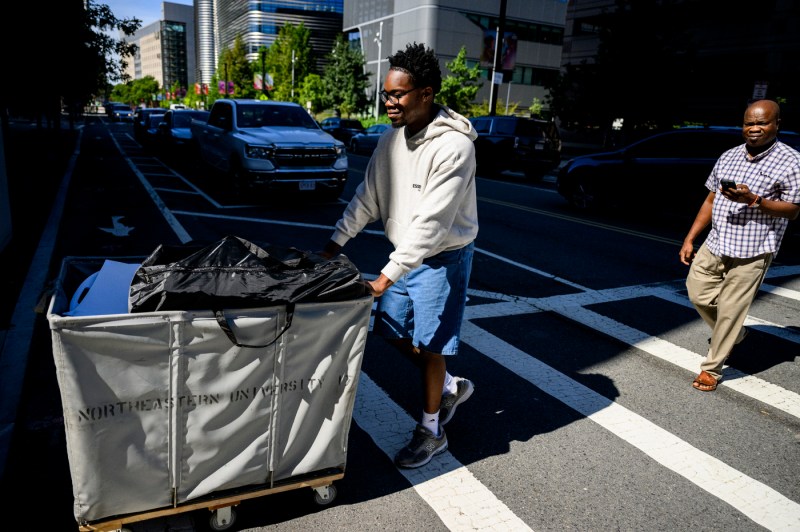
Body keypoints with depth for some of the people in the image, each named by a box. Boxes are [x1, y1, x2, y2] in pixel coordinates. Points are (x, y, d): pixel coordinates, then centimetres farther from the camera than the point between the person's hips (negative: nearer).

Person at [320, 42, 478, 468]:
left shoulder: (453, 146, -24)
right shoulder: (393, 138, 1)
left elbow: (432, 222, -29)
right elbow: (367, 197, 6)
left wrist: (387, 276, -30)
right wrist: (334, 244, 0)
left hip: (442, 259, -7)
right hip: (405, 254, 8)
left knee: (429, 345, 3)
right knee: (394, 332, 14)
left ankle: (431, 431, 26)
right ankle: (452, 388, 37)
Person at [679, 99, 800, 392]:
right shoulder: (728, 157, 9)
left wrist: (753, 200, -23)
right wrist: (689, 239, 9)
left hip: (752, 251, -5)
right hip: (716, 243, 5)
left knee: (730, 310, -1)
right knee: (698, 292, 9)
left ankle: (712, 369, 13)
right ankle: (733, 334, 37)